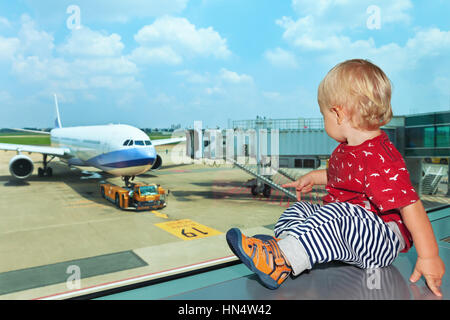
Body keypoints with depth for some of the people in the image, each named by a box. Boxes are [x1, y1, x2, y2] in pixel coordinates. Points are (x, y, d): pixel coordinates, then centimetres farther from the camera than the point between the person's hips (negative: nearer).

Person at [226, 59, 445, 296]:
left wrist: (428, 257, -25)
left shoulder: (379, 159, -25)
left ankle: (280, 262, -38)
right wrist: (314, 177, 28)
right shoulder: (348, 148, 8)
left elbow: (410, 205, -27)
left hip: (381, 243, -10)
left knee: (335, 216, -37)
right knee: (300, 209, 6)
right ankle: (281, 242, -20)